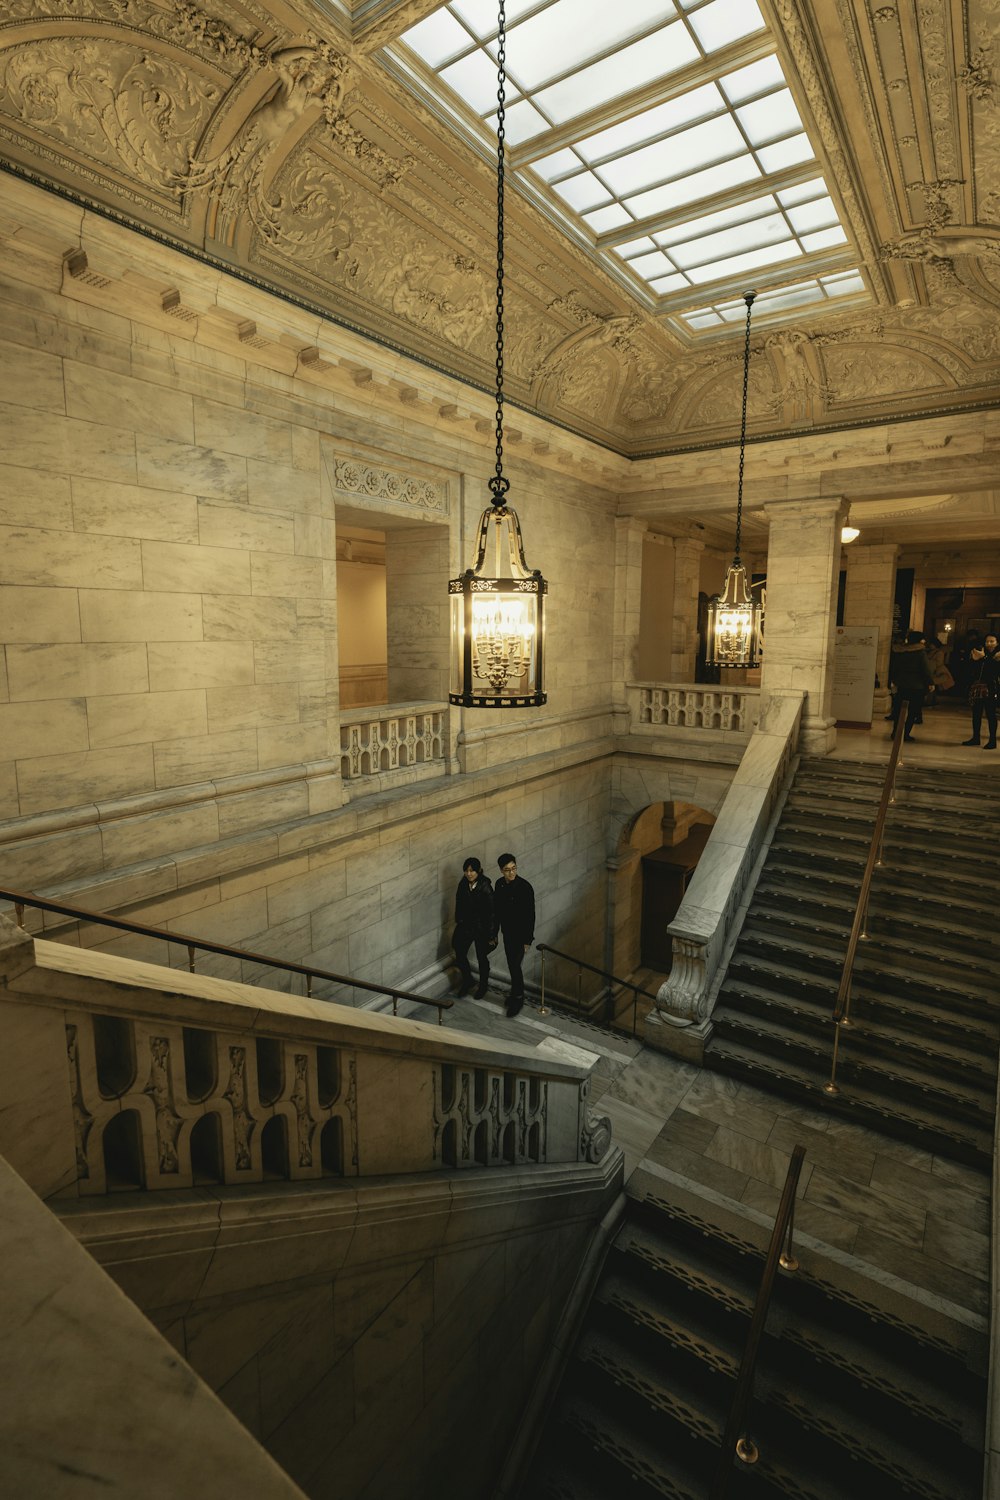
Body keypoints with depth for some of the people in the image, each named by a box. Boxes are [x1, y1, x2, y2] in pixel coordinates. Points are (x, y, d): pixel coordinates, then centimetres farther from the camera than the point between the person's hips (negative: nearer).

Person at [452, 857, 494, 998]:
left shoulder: (485, 888, -24)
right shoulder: (463, 884, -8)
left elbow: (491, 912, -18)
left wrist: (491, 935, -14)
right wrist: (458, 921, 15)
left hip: (481, 928, -5)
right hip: (465, 925, 5)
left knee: (482, 958, 13)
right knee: (459, 955, 9)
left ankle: (483, 985, 37)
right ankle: (467, 981, 36)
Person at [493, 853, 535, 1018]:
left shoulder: (525, 887, -23)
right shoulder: (499, 884, -4)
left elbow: (530, 916, -17)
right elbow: (497, 910, 8)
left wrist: (528, 940, -14)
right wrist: (495, 931, 13)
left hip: (520, 935, -6)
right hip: (507, 933, 6)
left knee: (515, 966, 0)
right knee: (511, 965, 18)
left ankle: (517, 998, 19)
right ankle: (517, 992, 37)